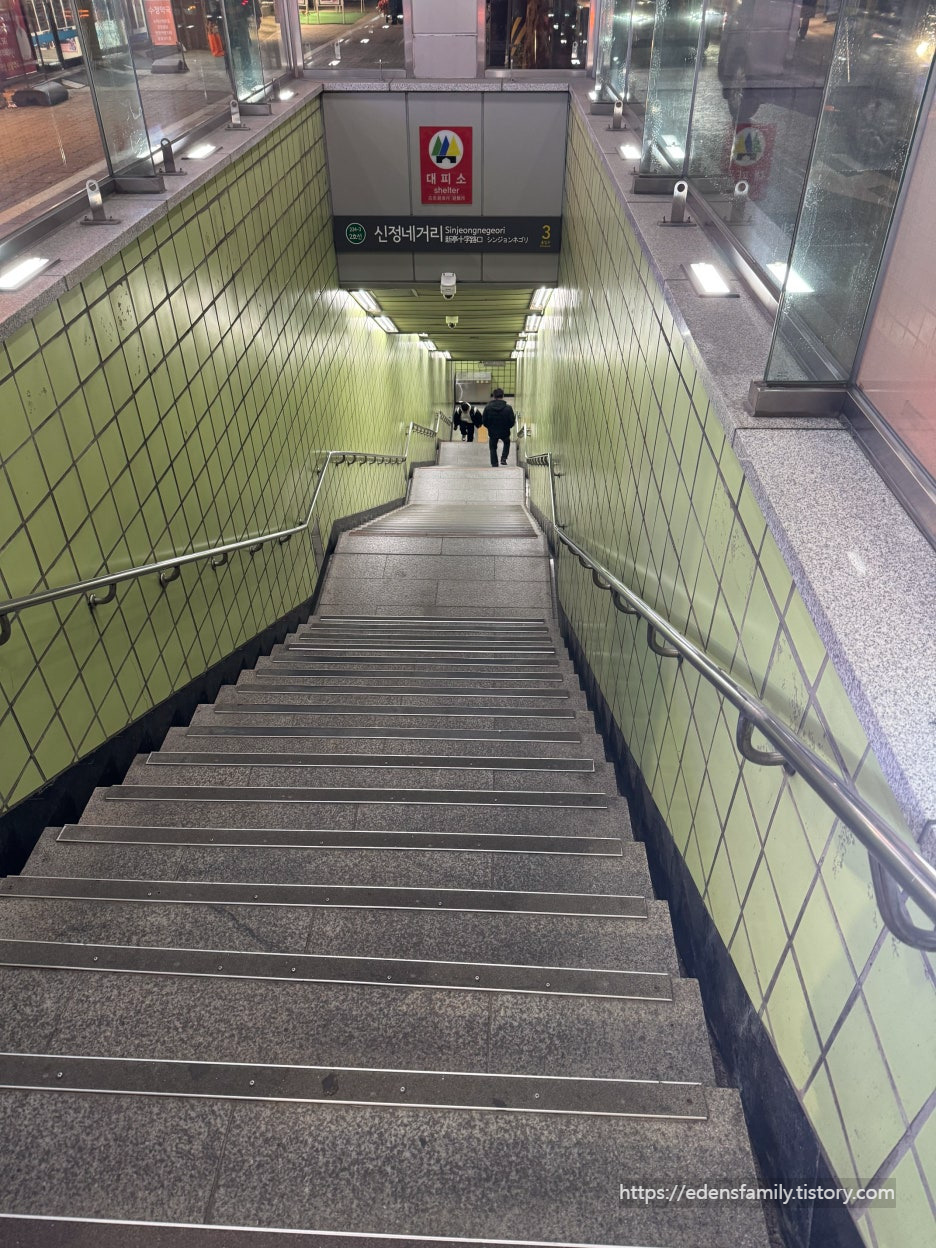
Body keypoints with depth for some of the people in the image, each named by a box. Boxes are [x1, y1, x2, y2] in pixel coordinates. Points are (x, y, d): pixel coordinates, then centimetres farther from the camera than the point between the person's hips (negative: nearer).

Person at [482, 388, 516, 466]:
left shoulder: (488, 407, -9)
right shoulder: (508, 408, -13)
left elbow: (484, 421, -3)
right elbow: (512, 422, -9)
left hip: (492, 432, 0)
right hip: (505, 432, 0)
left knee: (493, 448, 19)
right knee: (507, 443, 31)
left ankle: (494, 464, 15)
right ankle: (503, 458, 17)